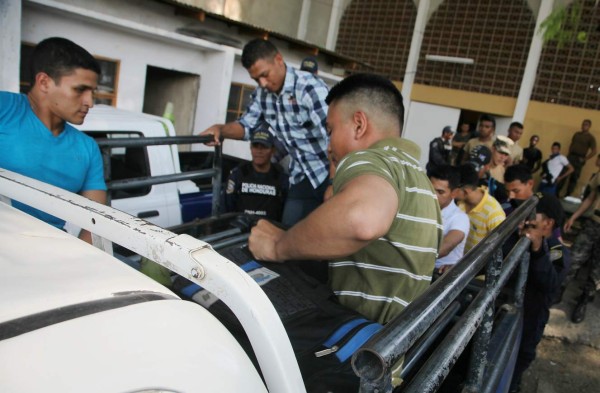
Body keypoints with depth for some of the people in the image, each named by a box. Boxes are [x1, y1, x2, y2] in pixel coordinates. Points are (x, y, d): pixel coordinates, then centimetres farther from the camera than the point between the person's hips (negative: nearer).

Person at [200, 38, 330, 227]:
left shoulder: (310, 88, -20)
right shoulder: (262, 94, 2)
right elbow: (246, 125, 13)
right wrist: (220, 129, -9)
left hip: (330, 175, -6)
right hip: (301, 178, 6)